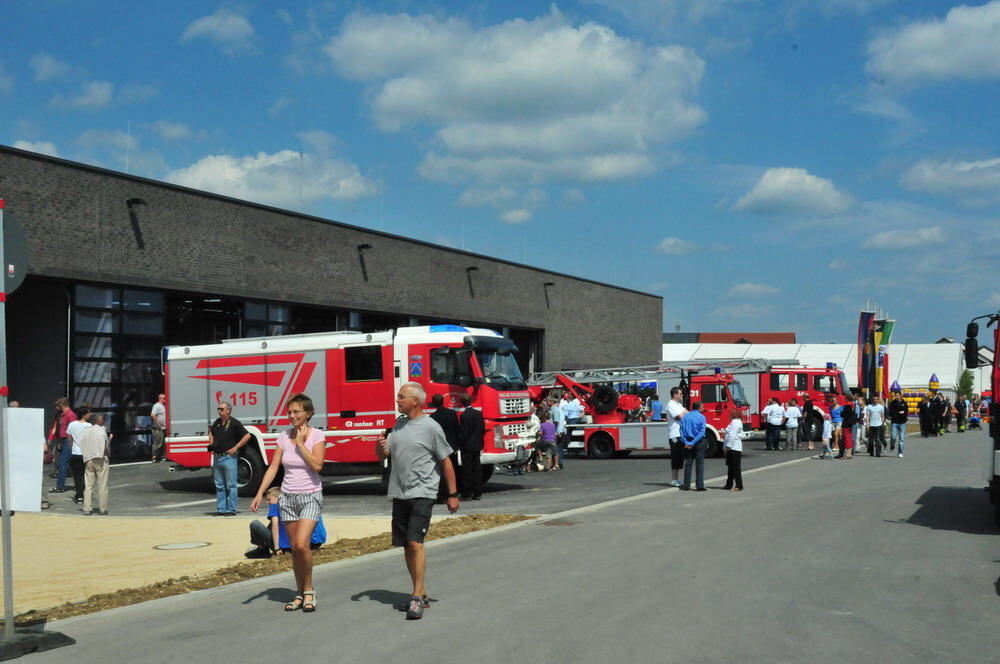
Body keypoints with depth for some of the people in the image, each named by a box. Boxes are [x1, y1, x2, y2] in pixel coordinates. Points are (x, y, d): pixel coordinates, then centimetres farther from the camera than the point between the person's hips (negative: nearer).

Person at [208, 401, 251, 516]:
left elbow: (247, 436, -10)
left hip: (229, 458, -7)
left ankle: (231, 509, 2)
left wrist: (235, 448, -12)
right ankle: (221, 509, 16)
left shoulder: (234, 423, -8)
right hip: (217, 457, 7)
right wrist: (211, 444, 15)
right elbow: (211, 432, 31)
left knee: (230, 485, -2)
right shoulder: (217, 422, 11)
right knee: (219, 485, 10)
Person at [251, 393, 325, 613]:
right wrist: (260, 493, -6)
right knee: (294, 548, 7)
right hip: (288, 497, 4)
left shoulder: (316, 435, -7)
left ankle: (309, 590, -1)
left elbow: (317, 465, -19)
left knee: (302, 544, -18)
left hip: (310, 497, -4)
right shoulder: (284, 436, 4)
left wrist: (301, 443, -16)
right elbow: (273, 467, 2)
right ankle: (300, 593, 19)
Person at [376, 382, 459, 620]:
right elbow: (383, 455, 15)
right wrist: (380, 446, -10)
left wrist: (452, 495, -4)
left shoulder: (430, 427, -7)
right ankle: (421, 594, 19)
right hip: (399, 494, 7)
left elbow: (446, 461, -4)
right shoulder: (398, 424, 12)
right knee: (406, 546, 9)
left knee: (415, 542, -15)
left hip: (422, 494, -7)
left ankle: (417, 597, -12)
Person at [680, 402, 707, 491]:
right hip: (699, 442, -3)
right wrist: (693, 443, -14)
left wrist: (686, 442, -7)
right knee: (700, 464, 1)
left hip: (688, 442, 3)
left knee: (688, 463, 8)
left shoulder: (685, 417, 4)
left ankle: (686, 485, 7)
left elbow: (681, 431, -2)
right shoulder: (701, 417, -7)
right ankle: (700, 485, -3)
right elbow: (701, 432, -14)